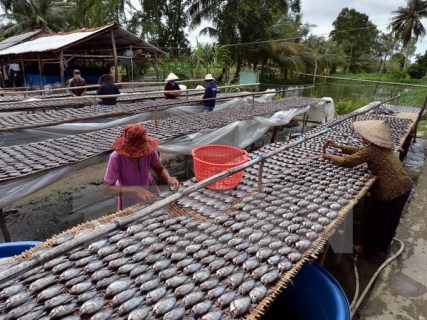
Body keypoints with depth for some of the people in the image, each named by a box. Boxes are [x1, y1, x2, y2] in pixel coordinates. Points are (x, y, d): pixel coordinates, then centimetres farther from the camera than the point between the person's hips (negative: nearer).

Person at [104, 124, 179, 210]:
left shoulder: (149, 151, -27)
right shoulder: (116, 158, -34)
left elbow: (160, 169, -14)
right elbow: (107, 188, -32)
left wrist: (169, 179, -36)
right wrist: (136, 190, -43)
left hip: (149, 189, 2)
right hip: (128, 196, -2)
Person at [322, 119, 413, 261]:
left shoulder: (371, 150, -17)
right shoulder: (383, 147, 10)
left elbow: (347, 162, -13)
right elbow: (359, 151, 19)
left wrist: (328, 156, 1)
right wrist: (338, 146, 15)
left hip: (389, 192, -9)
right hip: (404, 187, 9)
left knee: (371, 223, 14)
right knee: (390, 222, 25)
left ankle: (367, 251, 35)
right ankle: (381, 250, 45)